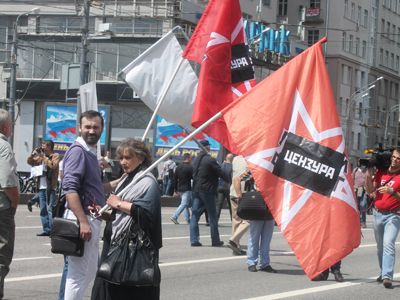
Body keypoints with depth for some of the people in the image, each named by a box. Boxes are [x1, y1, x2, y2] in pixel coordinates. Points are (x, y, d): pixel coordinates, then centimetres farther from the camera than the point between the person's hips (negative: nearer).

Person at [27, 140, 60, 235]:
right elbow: (30, 161, 20)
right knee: (43, 210, 8)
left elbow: (53, 166, -18)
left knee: (50, 209, -11)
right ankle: (46, 230, 13)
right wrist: (33, 153, 4)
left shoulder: (55, 156, -1)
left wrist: (44, 157, -12)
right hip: (41, 187, 7)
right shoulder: (41, 157, 16)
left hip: (50, 187, -7)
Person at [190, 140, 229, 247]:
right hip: (207, 190, -6)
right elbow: (221, 173, -11)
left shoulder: (196, 160, 9)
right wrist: (230, 180, 1)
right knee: (212, 217, 3)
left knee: (195, 215, 5)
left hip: (196, 190, 6)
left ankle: (194, 239, -2)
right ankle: (215, 240, 7)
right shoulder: (210, 160, -13)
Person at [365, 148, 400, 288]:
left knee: (388, 244, -19)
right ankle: (383, 272, 26)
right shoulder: (380, 172, 10)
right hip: (378, 213, 5)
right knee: (380, 246, 13)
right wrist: (368, 174, -1)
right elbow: (370, 190, 9)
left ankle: (387, 277, -26)